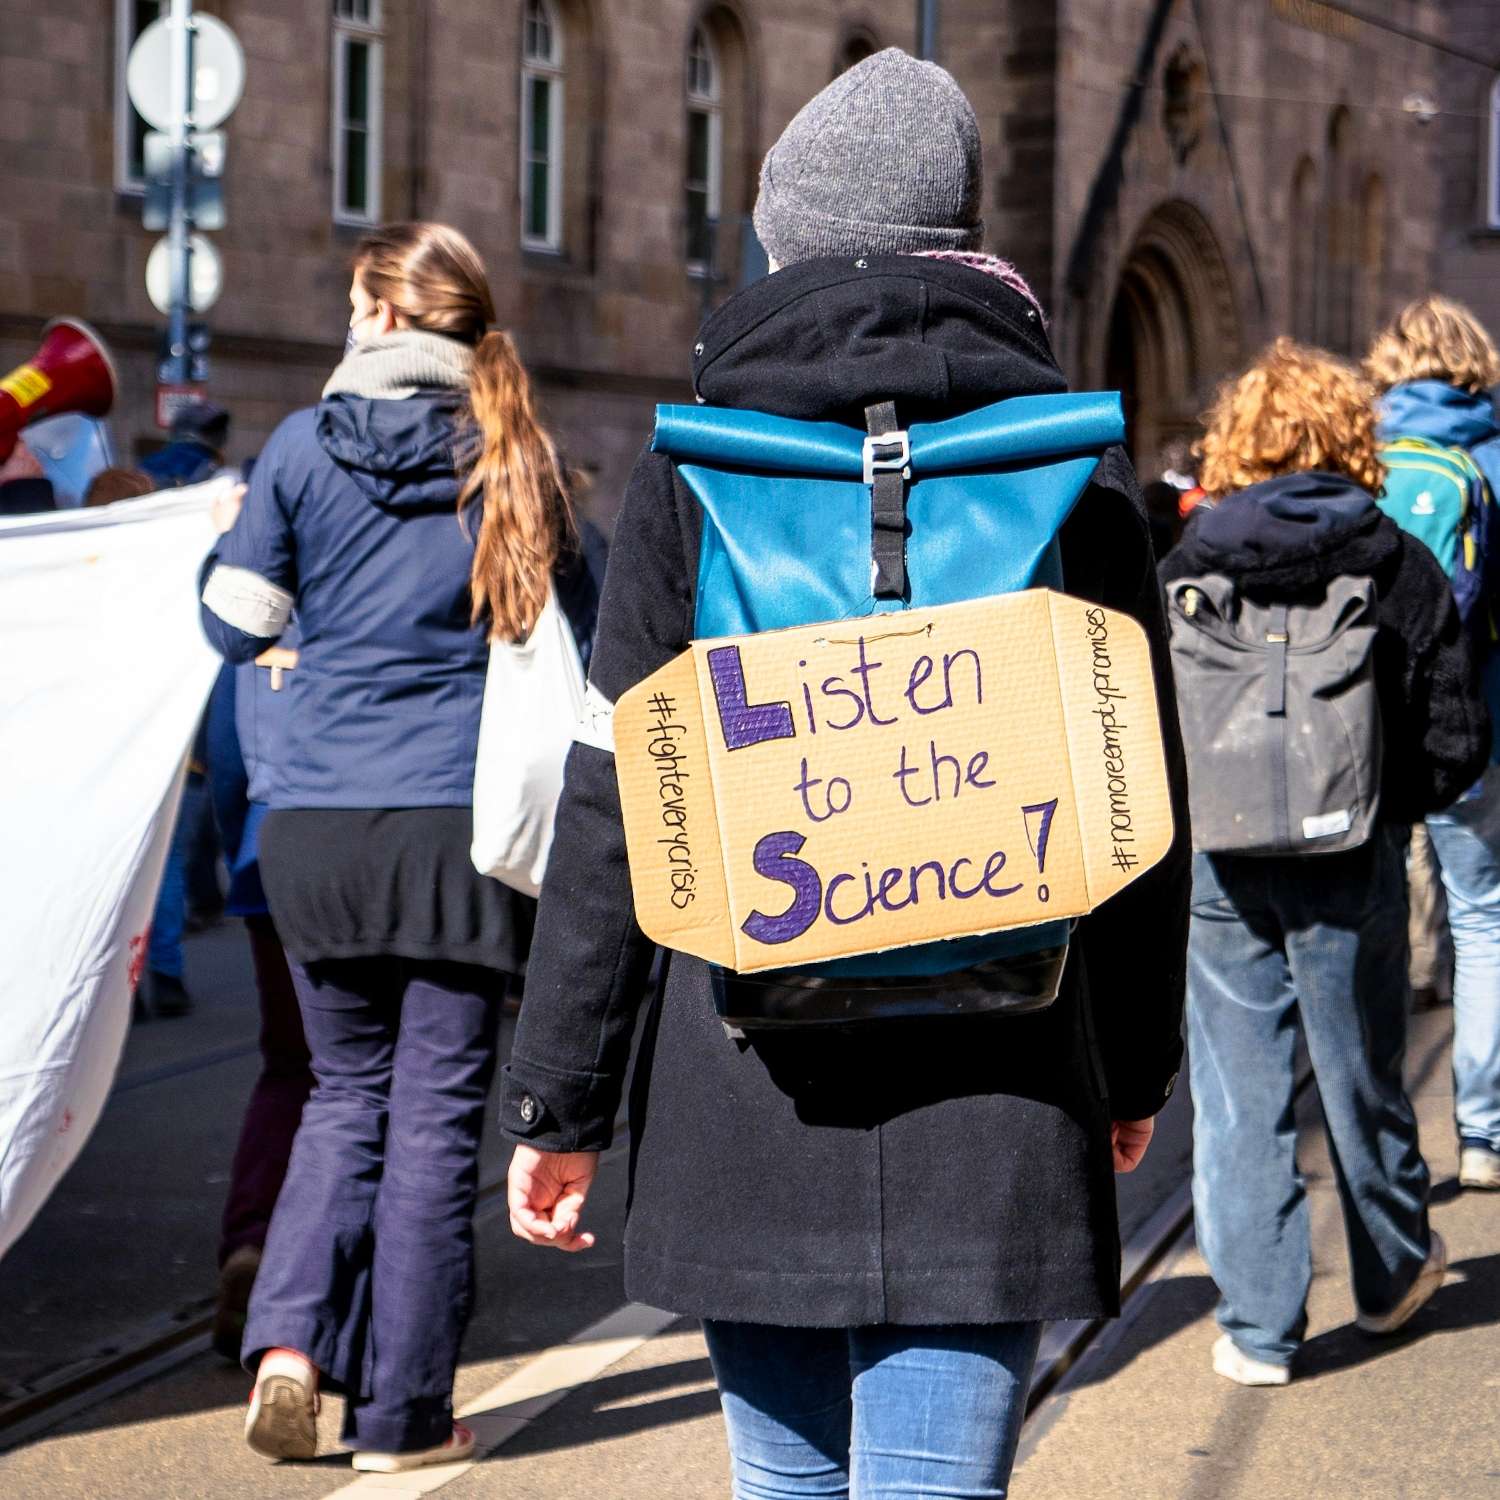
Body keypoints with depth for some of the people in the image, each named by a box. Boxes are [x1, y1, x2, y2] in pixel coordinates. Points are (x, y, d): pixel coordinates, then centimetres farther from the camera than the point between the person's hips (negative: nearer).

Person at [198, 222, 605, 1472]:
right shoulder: (513, 457, 1)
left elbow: (234, 626, 5)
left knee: (347, 1093, 17)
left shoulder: (303, 447, 0)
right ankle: (400, 1414, 8)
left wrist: (230, 537, 25)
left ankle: (290, 1336, -1)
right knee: (437, 1113, 5)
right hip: (459, 821, -1)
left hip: (317, 824, 1)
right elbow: (589, 625, 9)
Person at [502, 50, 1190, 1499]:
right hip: (992, 1105, 0)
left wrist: (558, 1099, 3)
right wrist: (1136, 1064, 20)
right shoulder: (1076, 465, 3)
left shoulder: (694, 463, 0)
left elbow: (616, 804, -2)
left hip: (744, 1096, 0)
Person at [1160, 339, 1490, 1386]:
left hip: (1218, 862, 0)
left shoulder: (1187, 567, -1)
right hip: (1350, 863, 0)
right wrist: (1388, 801, 12)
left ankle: (1259, 1328, 7)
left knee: (1239, 1094, 6)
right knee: (1361, 1076, 16)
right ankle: (1393, 1274, 36)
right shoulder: (1397, 565, -3)